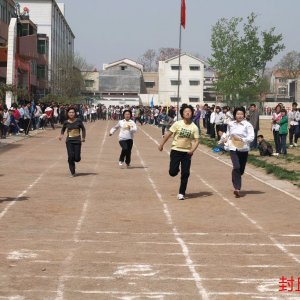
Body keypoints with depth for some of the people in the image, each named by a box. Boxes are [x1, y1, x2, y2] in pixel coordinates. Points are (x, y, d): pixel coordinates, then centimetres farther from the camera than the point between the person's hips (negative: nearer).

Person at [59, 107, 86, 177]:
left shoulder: (78, 121, -3)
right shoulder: (66, 122, 1)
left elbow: (83, 129, 8)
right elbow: (63, 129, 18)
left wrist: (83, 137, -2)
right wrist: (61, 135, -1)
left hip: (77, 140, -1)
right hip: (69, 141, 1)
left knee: (77, 158, -4)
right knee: (70, 157, -10)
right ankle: (73, 172, 3)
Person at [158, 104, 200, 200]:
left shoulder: (194, 127, -5)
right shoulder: (177, 124, -7)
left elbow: (197, 140, -5)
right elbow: (168, 134, 1)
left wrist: (193, 149, -22)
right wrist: (161, 145, 3)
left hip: (187, 152, 1)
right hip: (176, 150, -1)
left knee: (185, 174, 1)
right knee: (173, 172, -5)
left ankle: (181, 193, 13)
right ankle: (176, 169, 33)